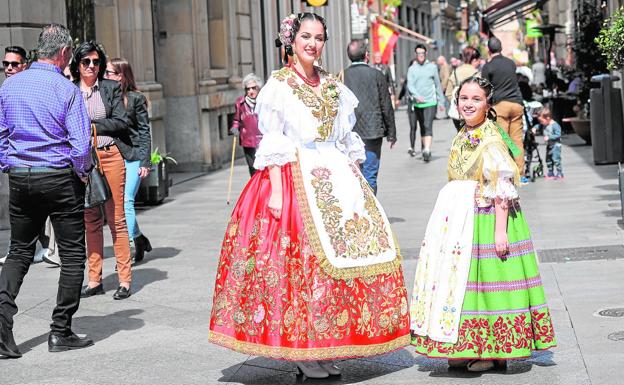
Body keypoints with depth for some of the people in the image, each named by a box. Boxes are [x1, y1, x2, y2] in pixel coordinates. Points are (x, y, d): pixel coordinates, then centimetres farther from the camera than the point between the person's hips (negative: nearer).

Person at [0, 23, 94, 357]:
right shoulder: (67, 90, -11)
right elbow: (80, 144, -15)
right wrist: (82, 173, 2)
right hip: (60, 179, -4)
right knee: (72, 254, 7)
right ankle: (60, 332, 8)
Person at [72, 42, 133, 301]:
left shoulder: (111, 88, 6)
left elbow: (121, 122, 0)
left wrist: (93, 125, -6)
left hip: (110, 156, -2)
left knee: (116, 219, -2)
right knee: (90, 220, 5)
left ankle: (124, 280, 1)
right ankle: (94, 280, 12)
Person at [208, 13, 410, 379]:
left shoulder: (333, 86, 15)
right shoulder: (279, 85, 0)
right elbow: (273, 143, -6)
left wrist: (357, 184, 12)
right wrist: (276, 190, -15)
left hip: (337, 179, 6)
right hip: (295, 179, -5)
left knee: (342, 257, 1)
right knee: (302, 259, -10)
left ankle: (327, 347, 11)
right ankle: (301, 350, 0)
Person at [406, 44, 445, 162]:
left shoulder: (432, 67, 7)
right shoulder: (412, 69, 4)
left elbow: (438, 85, 13)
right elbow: (410, 85, -8)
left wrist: (441, 101, 14)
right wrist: (417, 96, -26)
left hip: (431, 102, -1)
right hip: (417, 103, 1)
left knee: (428, 126, -13)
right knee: (422, 127, 11)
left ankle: (427, 150, -22)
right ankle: (424, 148, 24)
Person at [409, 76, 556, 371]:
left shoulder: (491, 140, -13)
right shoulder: (462, 137, 12)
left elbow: (502, 188, -16)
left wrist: (500, 230, -21)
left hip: (484, 221, -8)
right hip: (459, 219, 8)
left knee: (484, 278, -3)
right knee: (459, 278, 9)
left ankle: (495, 351, 8)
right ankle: (467, 349, 18)